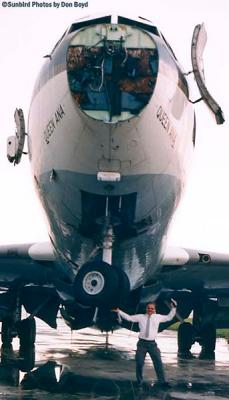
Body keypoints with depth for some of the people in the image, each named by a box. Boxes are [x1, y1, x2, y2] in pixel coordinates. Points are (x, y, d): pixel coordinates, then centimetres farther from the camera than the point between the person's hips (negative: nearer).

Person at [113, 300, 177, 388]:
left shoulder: (158, 317, 10)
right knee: (139, 363, 1)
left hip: (152, 343, 1)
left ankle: (162, 381, 2)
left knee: (158, 362, -4)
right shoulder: (140, 317, 6)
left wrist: (173, 308, 8)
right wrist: (119, 311, 4)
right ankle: (139, 381, 16)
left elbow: (169, 317, 16)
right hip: (142, 343, -1)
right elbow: (129, 317, 9)